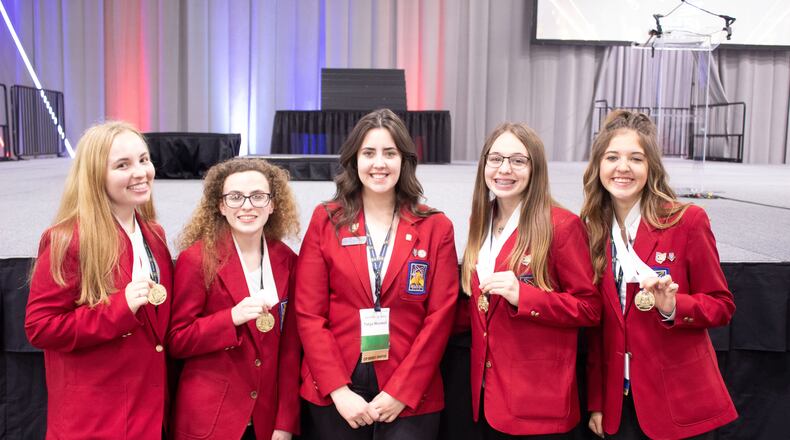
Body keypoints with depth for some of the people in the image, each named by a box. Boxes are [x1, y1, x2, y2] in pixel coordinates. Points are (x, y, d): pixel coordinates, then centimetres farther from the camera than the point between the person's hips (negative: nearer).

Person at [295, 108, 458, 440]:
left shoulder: (436, 227, 1)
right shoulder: (326, 221, 1)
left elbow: (439, 318, -3)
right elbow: (309, 313, -3)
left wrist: (401, 391, -10)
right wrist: (339, 389, -10)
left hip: (410, 394, 0)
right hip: (333, 391, 1)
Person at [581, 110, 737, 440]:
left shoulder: (687, 221, -10)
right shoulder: (591, 229, 1)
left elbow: (721, 306, -3)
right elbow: (593, 324, 5)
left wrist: (673, 307, -23)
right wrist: (596, 401, 5)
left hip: (680, 400, -3)